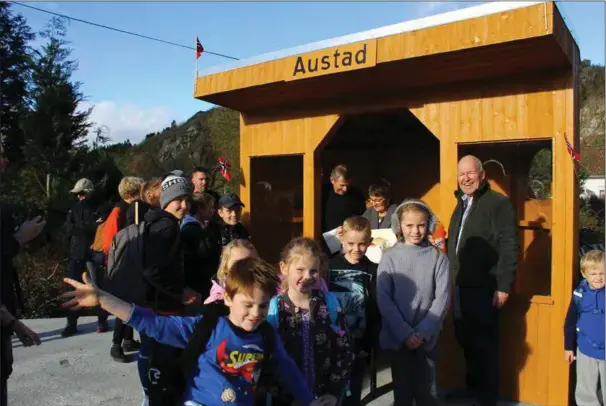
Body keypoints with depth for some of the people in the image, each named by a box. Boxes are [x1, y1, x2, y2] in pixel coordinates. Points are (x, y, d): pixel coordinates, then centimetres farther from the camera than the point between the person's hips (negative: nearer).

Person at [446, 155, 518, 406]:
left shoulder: (498, 203, -11)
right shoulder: (462, 204, 15)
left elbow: (509, 247, -17)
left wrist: (503, 286, -19)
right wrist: (451, 277, 15)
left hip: (484, 287, -8)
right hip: (461, 286, 8)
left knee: (484, 342, 2)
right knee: (465, 339, 17)